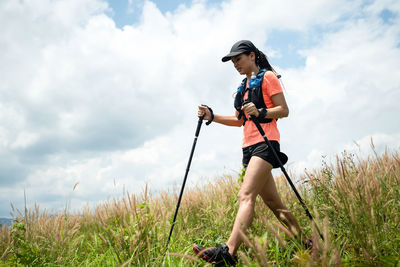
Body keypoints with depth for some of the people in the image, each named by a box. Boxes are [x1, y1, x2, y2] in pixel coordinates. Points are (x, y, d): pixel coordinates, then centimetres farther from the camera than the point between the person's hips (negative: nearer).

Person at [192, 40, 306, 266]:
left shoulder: (268, 76, 1)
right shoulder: (244, 86, 24)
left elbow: (284, 110, -6)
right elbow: (240, 120, 24)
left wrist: (260, 112, -23)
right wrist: (212, 116, 12)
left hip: (265, 143, -9)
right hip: (249, 146, 9)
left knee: (246, 196, -23)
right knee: (273, 202, 9)